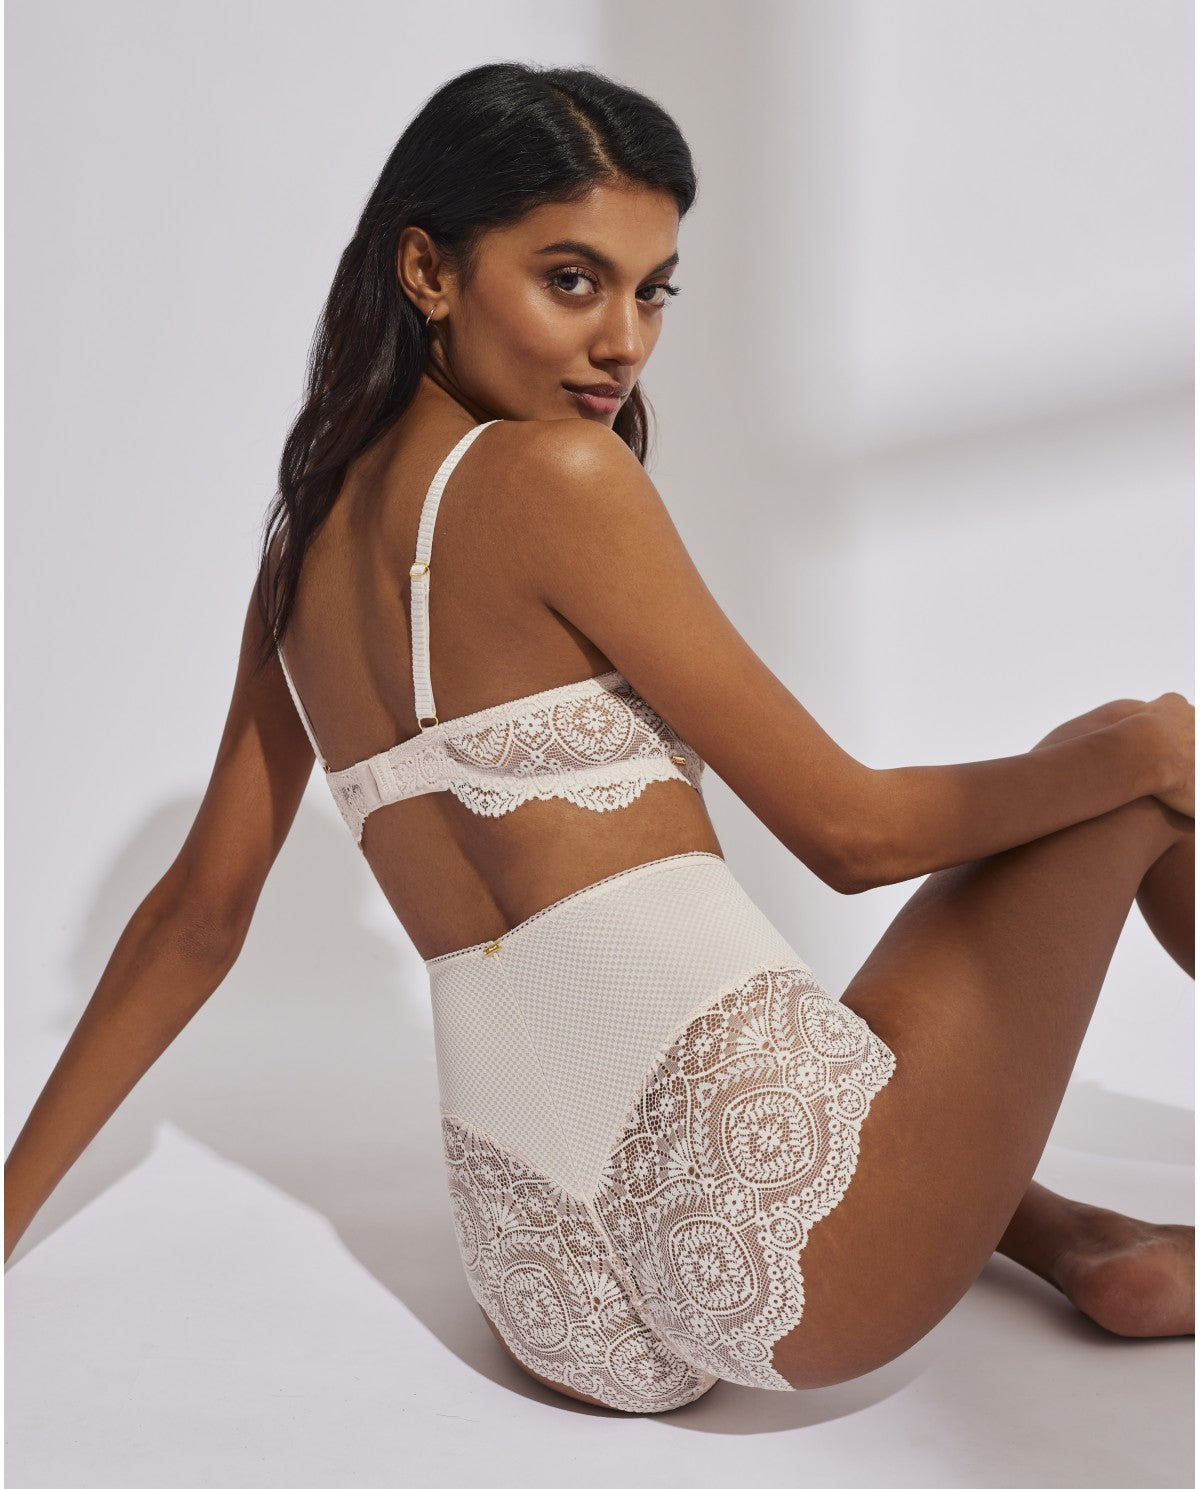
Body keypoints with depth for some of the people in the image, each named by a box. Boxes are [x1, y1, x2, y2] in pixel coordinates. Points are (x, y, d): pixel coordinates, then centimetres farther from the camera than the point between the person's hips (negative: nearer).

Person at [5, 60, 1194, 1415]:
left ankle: (1073, 1238, 25)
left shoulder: (304, 534, 13)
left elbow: (195, 920, 15)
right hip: (777, 1237, -7)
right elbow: (849, 827, -7)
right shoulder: (551, 473, -11)